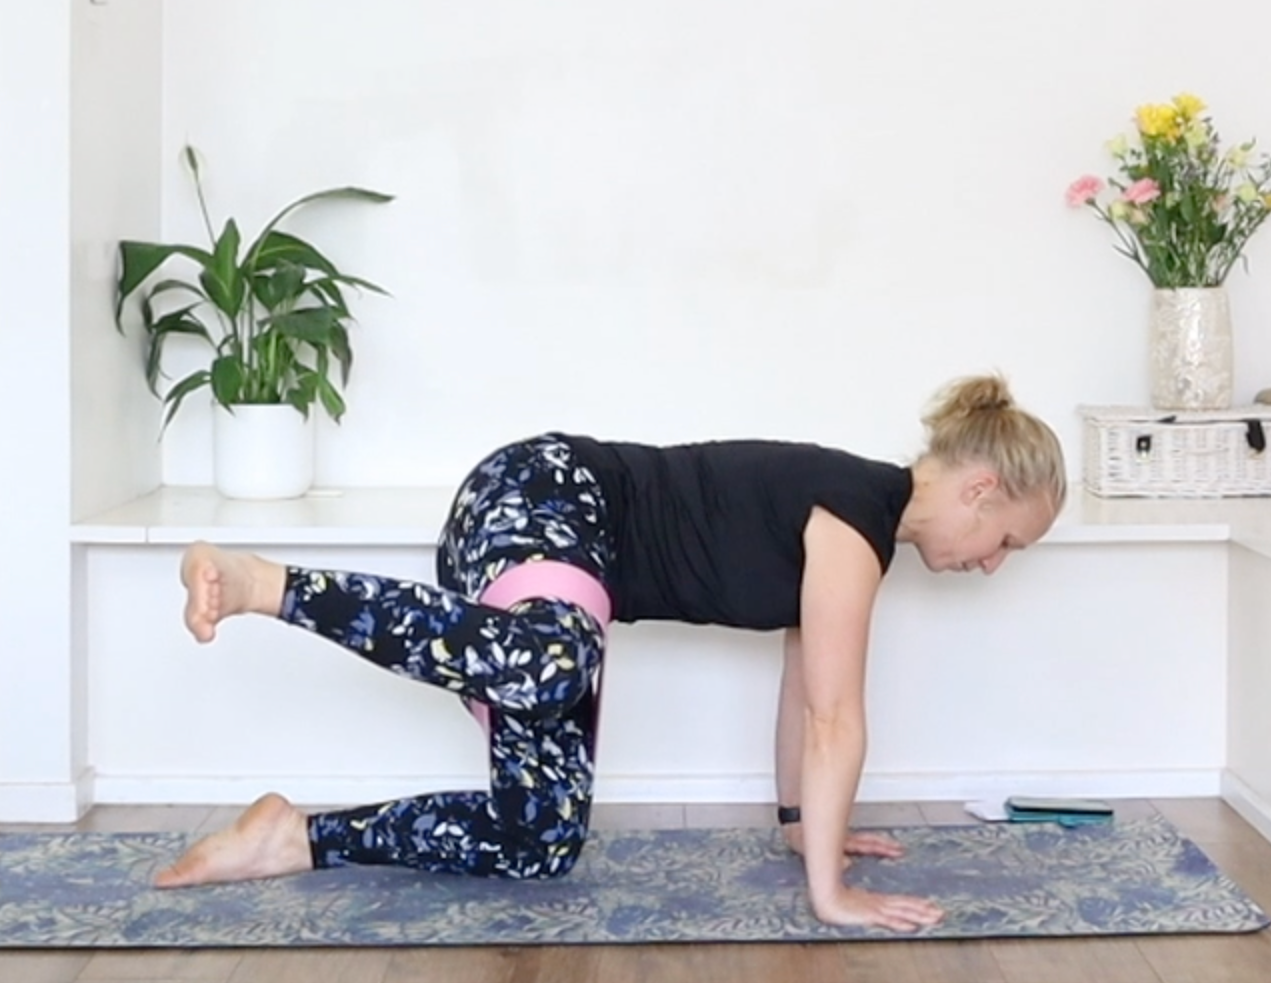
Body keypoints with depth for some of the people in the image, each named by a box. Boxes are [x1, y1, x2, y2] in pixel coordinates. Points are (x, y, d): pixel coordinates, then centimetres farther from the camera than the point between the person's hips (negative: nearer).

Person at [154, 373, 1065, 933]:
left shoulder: (856, 515, 11)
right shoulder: (856, 517, -17)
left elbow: (805, 678, 21)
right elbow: (836, 718, -19)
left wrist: (801, 818, 27)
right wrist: (828, 891, -16)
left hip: (559, 522, 10)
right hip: (539, 497, -10)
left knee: (539, 839, 2)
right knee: (552, 663, -44)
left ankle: (294, 837, 6)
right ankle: (257, 582, -34)